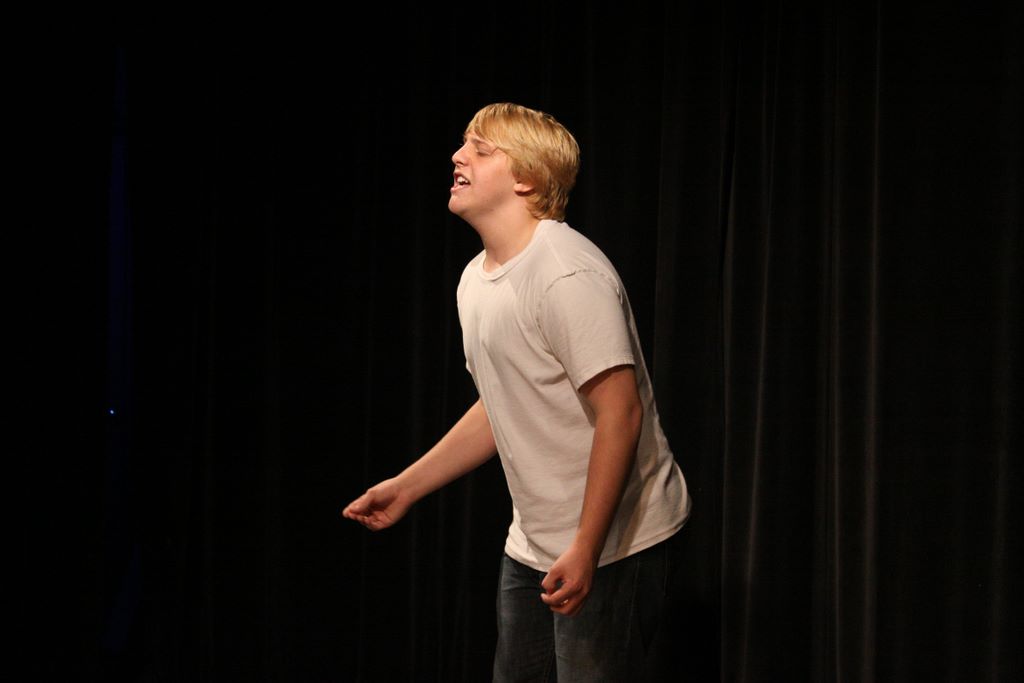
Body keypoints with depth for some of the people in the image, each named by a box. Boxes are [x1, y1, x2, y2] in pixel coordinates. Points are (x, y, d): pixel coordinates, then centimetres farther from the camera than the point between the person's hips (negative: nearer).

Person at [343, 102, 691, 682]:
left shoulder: (569, 276, -21)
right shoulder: (476, 280, 8)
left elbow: (620, 413, -25)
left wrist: (584, 550, -26)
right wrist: (406, 487, 18)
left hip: (615, 541, -9)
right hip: (534, 542, 9)